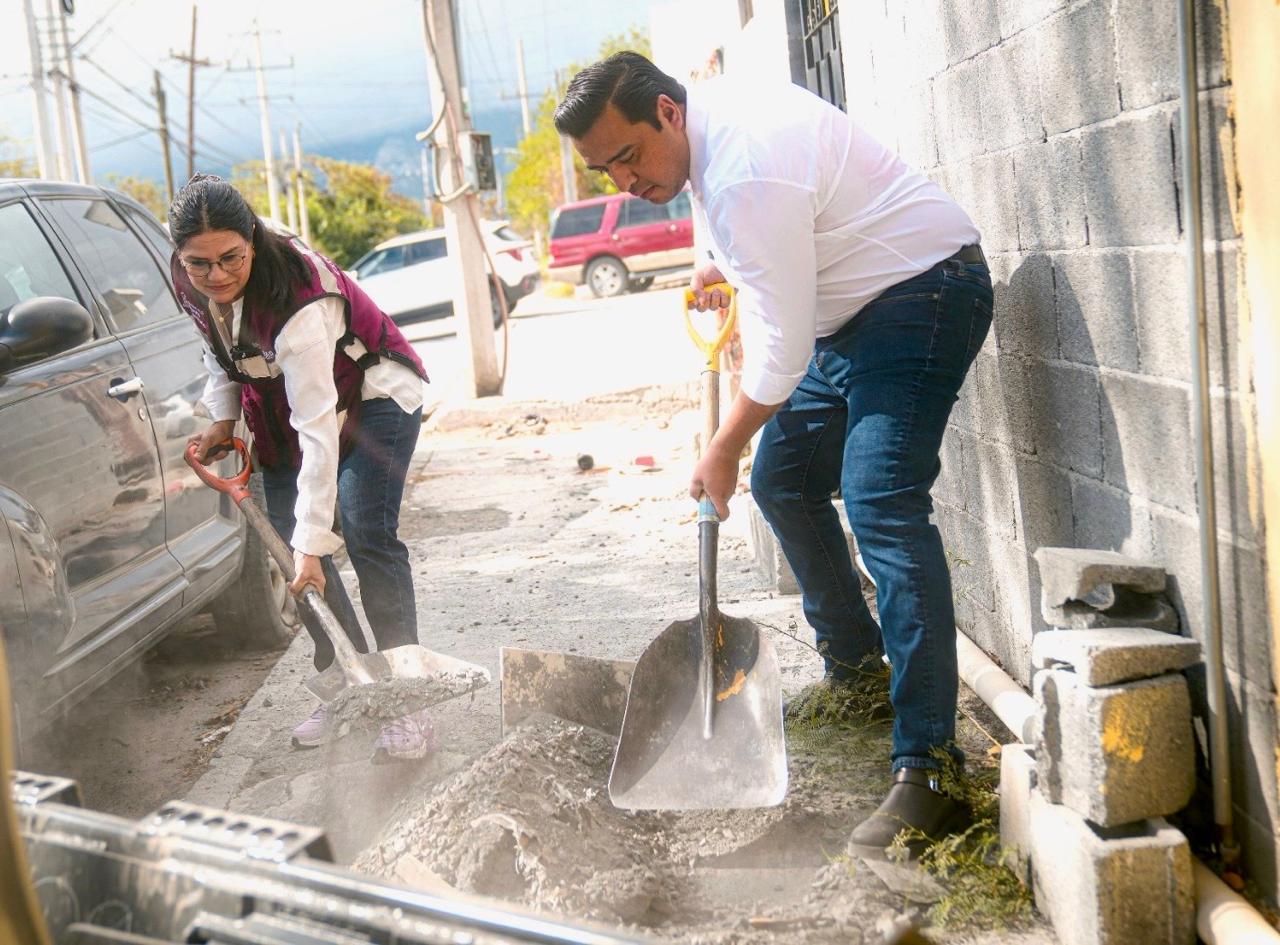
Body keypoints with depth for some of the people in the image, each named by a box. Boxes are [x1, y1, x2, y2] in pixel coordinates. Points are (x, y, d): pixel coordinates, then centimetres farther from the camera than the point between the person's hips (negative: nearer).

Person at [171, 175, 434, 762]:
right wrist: (222, 419, -5)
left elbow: (318, 431, -40)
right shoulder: (189, 283, -17)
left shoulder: (297, 301, -39)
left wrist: (312, 544, -41)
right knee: (285, 536, -1)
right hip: (285, 401, 7)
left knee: (366, 533, -19)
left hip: (375, 396, -7)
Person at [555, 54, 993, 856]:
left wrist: (722, 452, -11)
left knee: (882, 503, -24)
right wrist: (729, 269, 12)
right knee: (784, 482, 14)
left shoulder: (743, 177, -28)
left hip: (921, 288, -11)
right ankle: (854, 665, 29)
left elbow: (780, 348, -24)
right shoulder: (711, 108, 3)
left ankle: (928, 768, -25)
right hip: (854, 307, 11)